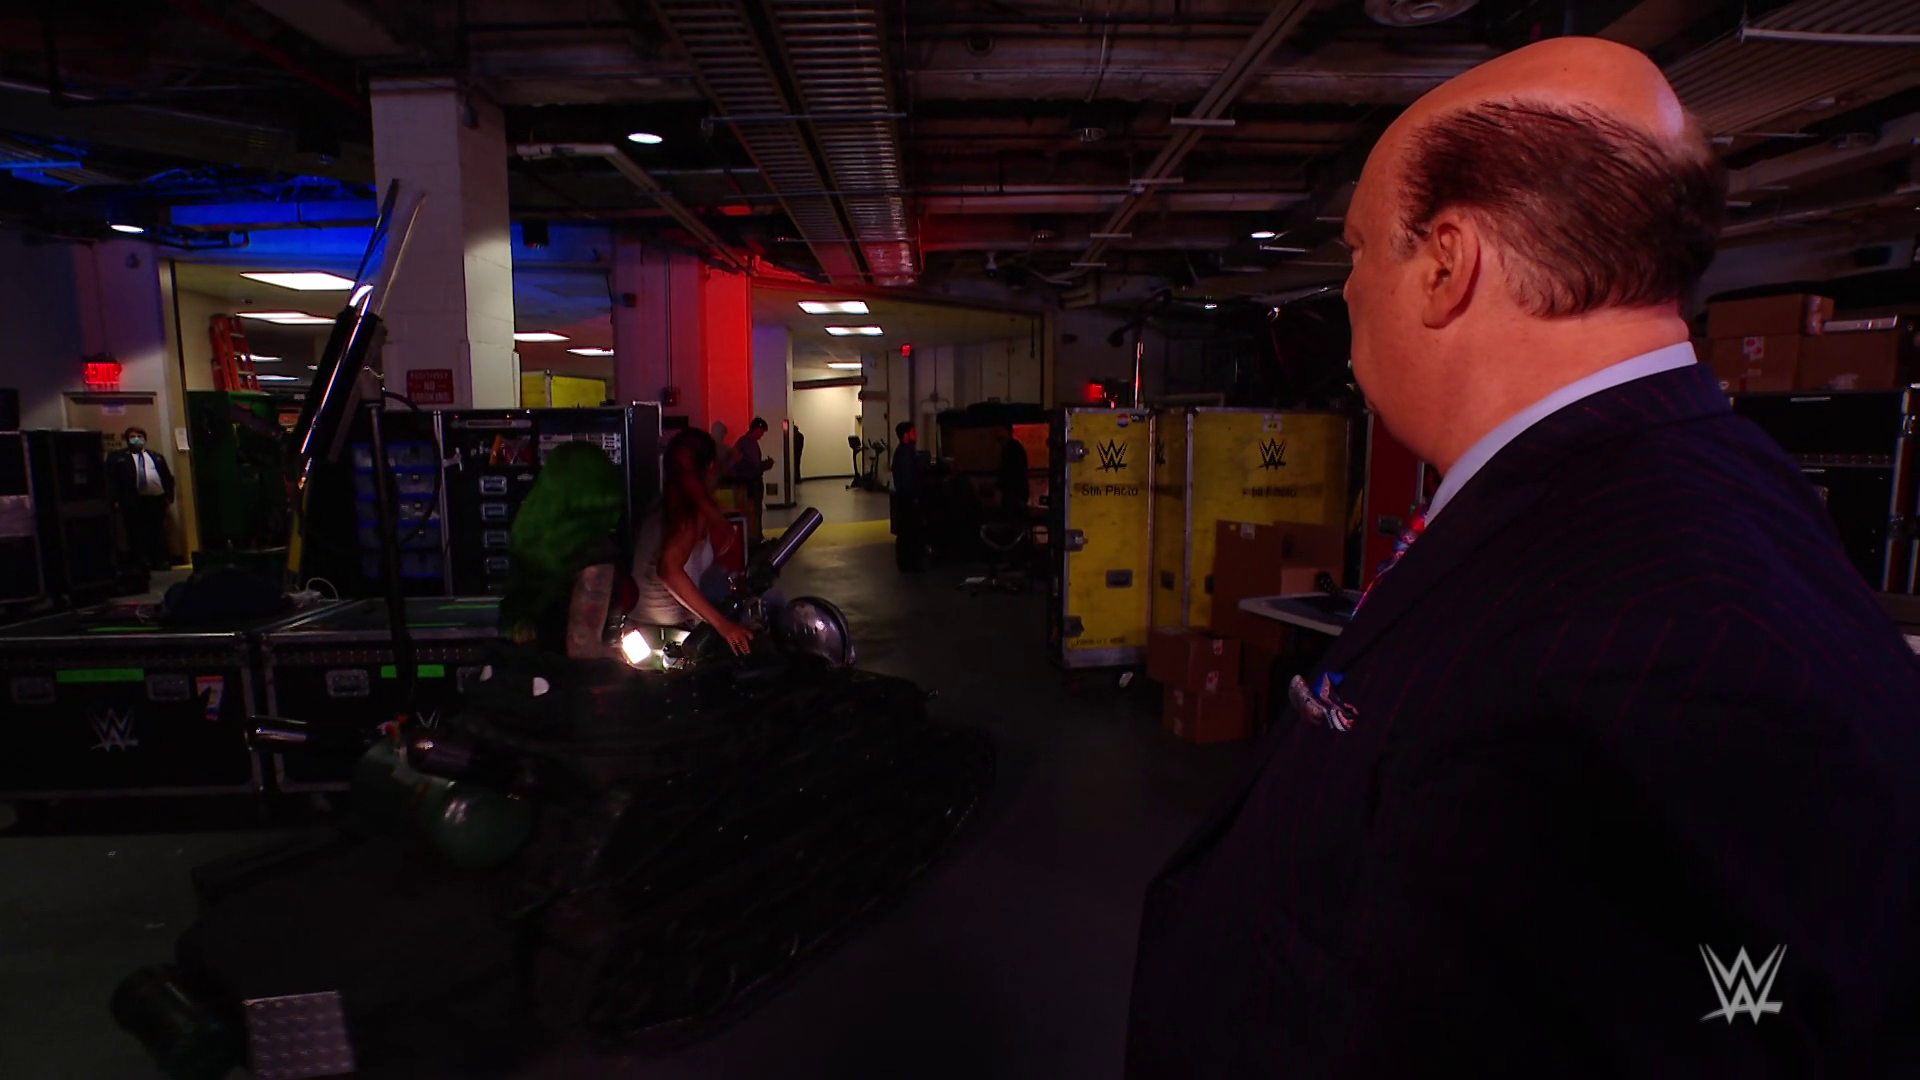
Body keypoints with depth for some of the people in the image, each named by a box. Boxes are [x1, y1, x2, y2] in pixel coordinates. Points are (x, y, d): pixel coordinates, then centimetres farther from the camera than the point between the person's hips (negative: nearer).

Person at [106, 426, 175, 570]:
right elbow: (111, 478, 2)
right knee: (137, 534, -3)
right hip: (133, 502, -2)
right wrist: (116, 499, -9)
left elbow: (168, 477, 17)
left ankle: (161, 561, 9)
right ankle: (142, 564, -1)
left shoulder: (156, 457, 20)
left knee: (159, 533, 4)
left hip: (157, 500, 2)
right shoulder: (117, 457, 10)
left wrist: (169, 496, 4)